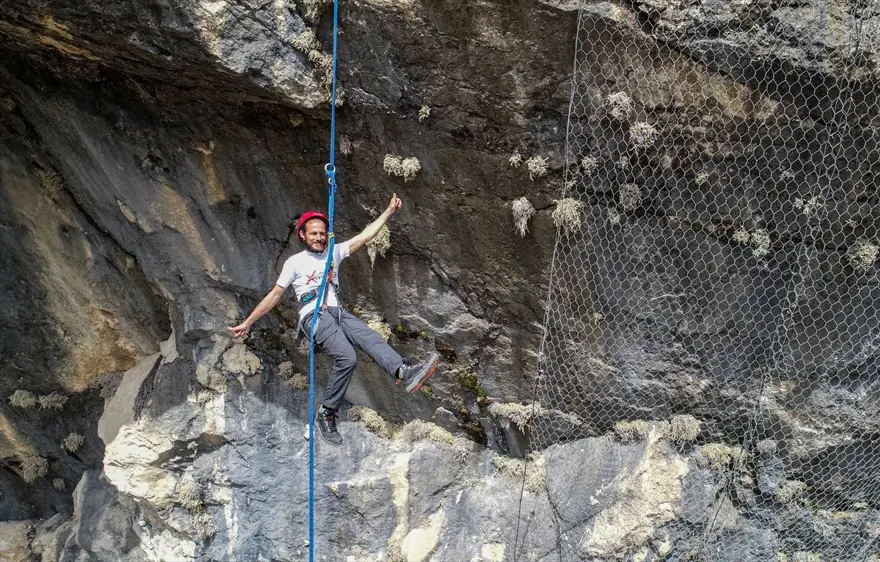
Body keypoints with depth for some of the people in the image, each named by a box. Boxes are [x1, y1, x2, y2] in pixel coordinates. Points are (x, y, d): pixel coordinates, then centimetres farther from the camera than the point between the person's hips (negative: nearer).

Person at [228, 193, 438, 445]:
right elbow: (275, 295, 9)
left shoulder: (334, 252, 17)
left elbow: (365, 236, 13)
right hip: (314, 317, -5)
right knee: (347, 357, -28)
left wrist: (389, 211, 7)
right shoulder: (295, 262, 6)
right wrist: (247, 322, 8)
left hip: (337, 312, 5)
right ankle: (326, 413, -17)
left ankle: (405, 373, -49)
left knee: (371, 338, -25)